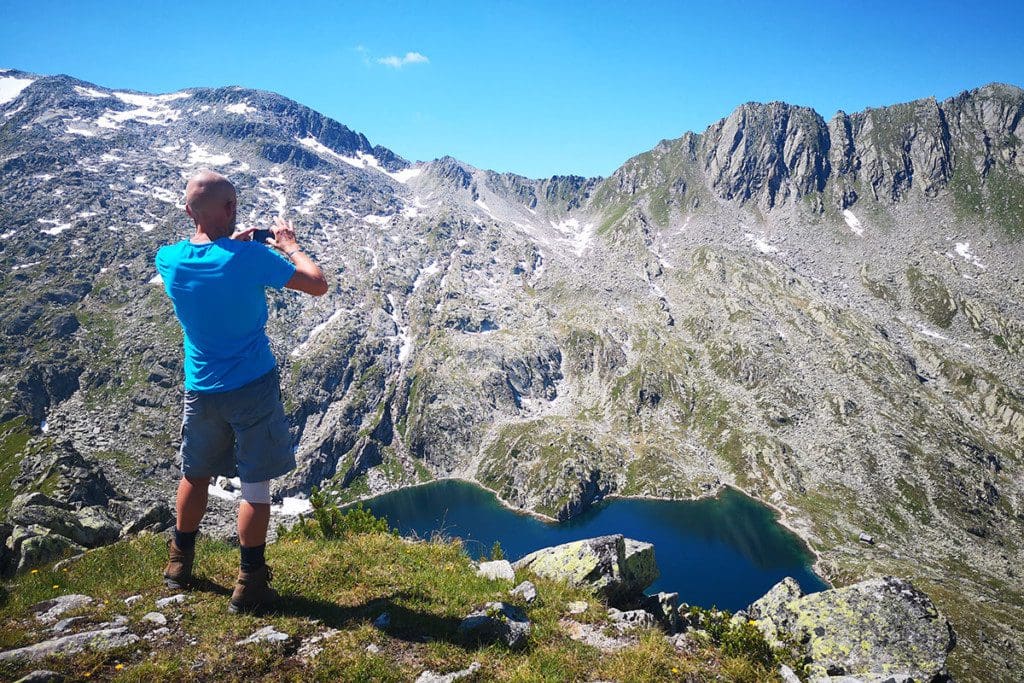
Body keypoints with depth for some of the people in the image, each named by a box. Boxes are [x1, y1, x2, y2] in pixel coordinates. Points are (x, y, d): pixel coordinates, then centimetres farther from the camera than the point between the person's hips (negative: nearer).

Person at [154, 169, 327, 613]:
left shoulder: (170, 260, -5)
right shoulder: (249, 257, -19)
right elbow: (318, 285, -10)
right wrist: (289, 246, 4)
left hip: (201, 390, 5)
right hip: (254, 386, -4)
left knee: (196, 475, 22)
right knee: (256, 484, 5)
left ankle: (179, 564, 38)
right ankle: (250, 584, 12)